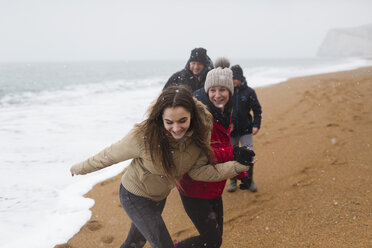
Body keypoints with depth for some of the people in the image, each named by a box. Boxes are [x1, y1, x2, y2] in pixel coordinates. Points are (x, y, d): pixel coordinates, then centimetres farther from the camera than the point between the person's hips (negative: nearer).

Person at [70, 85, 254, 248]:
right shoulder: (144, 136, -35)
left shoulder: (199, 133, -22)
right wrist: (80, 169, -6)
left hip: (159, 196, 5)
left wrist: (236, 166, -25)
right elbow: (110, 155, -20)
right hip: (135, 197, -5)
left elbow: (197, 171, -15)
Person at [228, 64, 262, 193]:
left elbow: (257, 110, 3)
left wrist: (256, 125, -8)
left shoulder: (249, 91, -4)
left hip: (246, 130, -1)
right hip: (230, 130, 1)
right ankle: (233, 181, 24)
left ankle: (248, 180, 12)